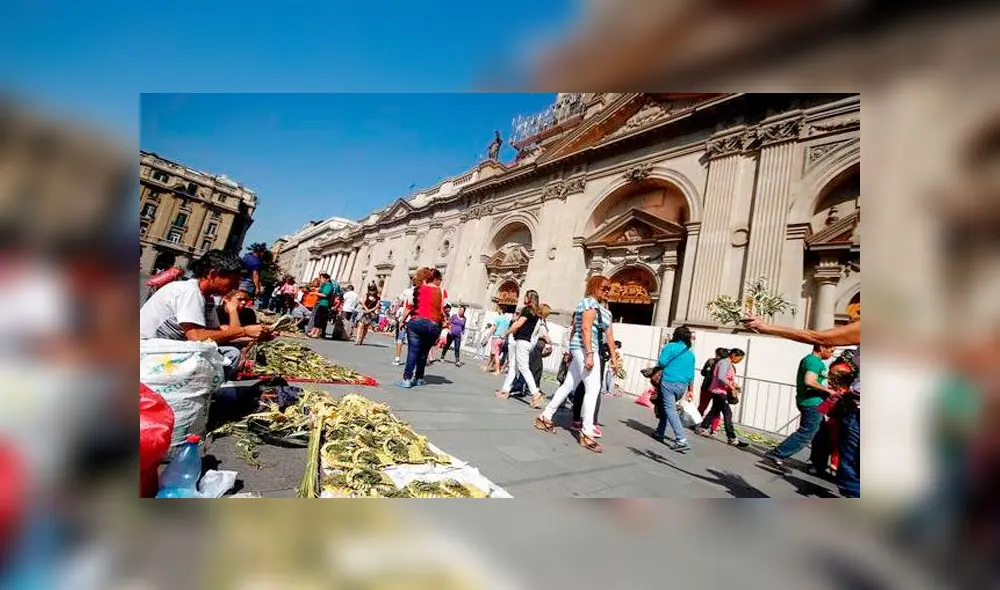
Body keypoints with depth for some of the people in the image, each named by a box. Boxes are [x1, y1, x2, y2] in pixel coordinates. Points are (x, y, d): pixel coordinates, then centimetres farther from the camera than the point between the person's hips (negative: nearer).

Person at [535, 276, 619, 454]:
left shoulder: (604, 310, 22)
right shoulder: (590, 302, -8)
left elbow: (608, 334, 20)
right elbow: (585, 328, -18)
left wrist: (613, 356, 18)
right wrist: (589, 354, -24)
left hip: (583, 350, 10)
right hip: (584, 349, -10)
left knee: (569, 385, 12)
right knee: (593, 387, -12)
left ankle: (545, 417, 20)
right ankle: (587, 434, -10)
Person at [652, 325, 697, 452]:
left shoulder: (670, 346, -2)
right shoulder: (690, 353, 14)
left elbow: (662, 362, -12)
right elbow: (691, 373, 16)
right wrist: (691, 390, 22)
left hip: (669, 381, -6)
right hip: (683, 386, 6)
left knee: (670, 409, -7)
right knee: (667, 407, 21)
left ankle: (681, 441, -19)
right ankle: (659, 433, 29)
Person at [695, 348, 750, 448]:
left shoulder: (729, 364, 14)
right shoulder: (724, 363, -16)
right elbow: (721, 377, -27)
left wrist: (733, 384, 4)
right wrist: (731, 386, -18)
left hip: (720, 391, 10)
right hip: (719, 391, -10)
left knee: (715, 411, 18)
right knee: (728, 413, -9)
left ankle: (701, 428, 27)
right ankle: (732, 438, -7)